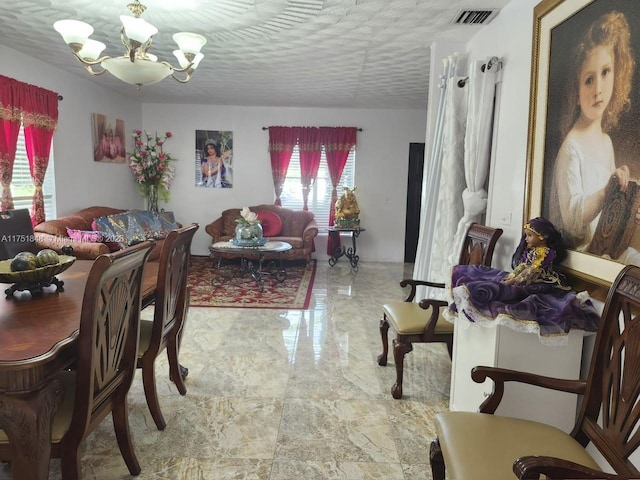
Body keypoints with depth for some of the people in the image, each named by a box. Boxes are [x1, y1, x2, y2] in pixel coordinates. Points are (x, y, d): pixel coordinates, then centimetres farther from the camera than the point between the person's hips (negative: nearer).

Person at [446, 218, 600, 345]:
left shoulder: (546, 252, -13)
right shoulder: (529, 250, 15)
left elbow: (531, 271, -19)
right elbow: (520, 267, 11)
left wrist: (514, 281, -21)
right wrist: (510, 277, -6)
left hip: (535, 284, -10)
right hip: (521, 280, 10)